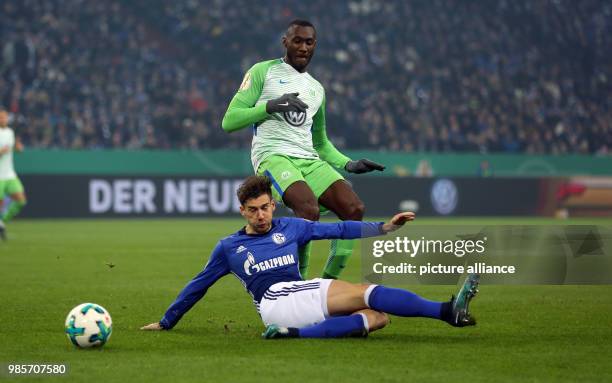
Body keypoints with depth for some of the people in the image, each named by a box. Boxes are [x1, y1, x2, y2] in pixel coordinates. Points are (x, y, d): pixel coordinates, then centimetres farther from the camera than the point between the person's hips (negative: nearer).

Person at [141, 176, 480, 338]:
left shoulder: (290, 228, 23)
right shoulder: (229, 247, 16)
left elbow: (338, 229, 22)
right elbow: (198, 286, 24)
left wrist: (384, 227, 13)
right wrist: (166, 322, 27)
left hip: (303, 296, 5)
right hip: (274, 300, -5)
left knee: (378, 317, -22)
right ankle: (447, 311, -36)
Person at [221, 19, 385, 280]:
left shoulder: (316, 89, 25)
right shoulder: (263, 72, 8)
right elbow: (229, 121, 1)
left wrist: (349, 165, 17)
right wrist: (271, 106, -11)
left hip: (309, 160, 6)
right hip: (273, 155, -6)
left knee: (354, 208, -18)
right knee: (309, 208, -33)